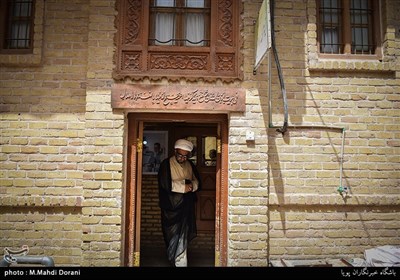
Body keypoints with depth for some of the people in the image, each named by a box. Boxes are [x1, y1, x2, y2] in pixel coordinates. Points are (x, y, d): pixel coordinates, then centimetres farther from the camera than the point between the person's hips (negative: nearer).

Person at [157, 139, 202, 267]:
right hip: (171, 206, -4)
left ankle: (178, 261, 24)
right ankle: (180, 262, 13)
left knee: (183, 235, 8)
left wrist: (192, 185, -12)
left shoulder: (190, 165, 10)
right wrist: (184, 187, -14)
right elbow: (166, 184, -15)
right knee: (175, 236, 1)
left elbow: (198, 182, 11)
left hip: (186, 205, 4)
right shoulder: (166, 164, -6)